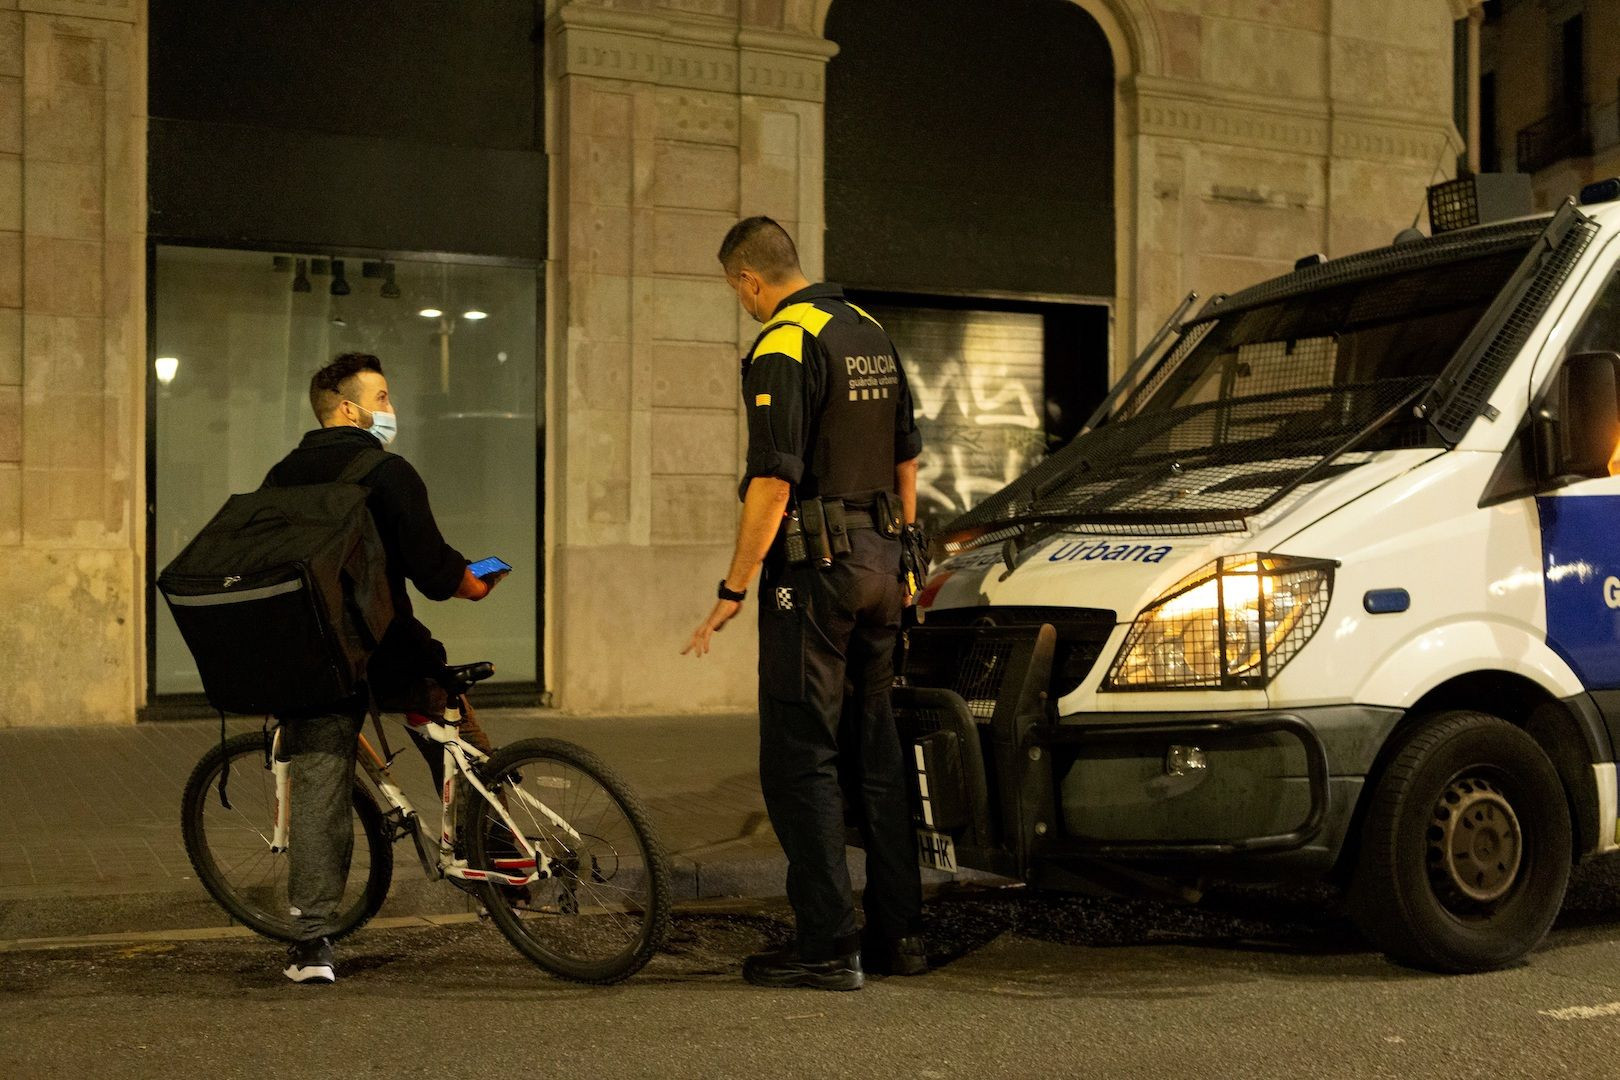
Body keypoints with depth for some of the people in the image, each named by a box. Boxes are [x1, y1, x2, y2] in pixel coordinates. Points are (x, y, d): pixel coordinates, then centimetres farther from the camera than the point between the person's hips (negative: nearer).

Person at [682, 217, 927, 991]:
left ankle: (827, 946, -4)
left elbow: (773, 482, -19)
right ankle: (897, 933, 19)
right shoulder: (870, 332, 14)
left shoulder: (782, 347, -12)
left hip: (815, 562, -8)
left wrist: (734, 589, -14)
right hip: (877, 558, 9)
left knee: (799, 756, -4)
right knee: (874, 749, 14)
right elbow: (907, 461, 18)